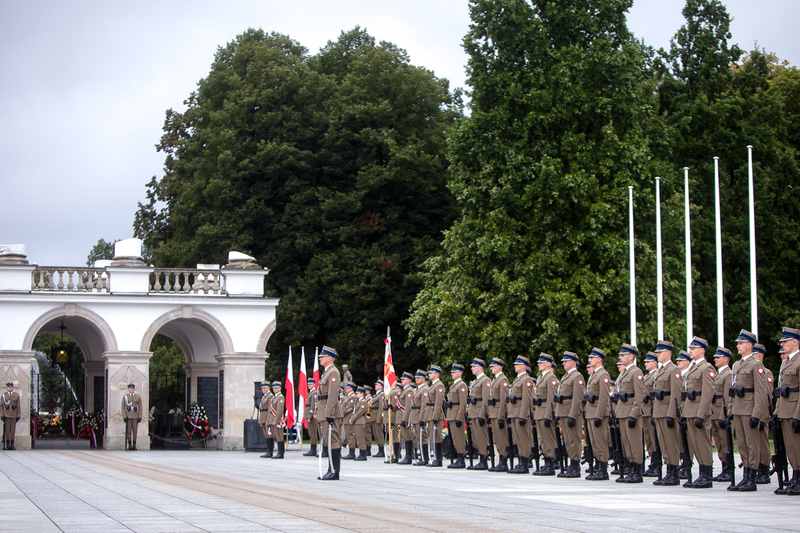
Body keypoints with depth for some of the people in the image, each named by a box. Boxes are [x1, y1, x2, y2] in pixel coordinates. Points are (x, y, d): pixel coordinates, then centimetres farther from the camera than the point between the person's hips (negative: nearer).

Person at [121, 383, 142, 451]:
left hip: (135, 416, 1)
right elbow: (123, 407, 2)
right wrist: (124, 416, -8)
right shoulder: (125, 397, 4)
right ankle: (129, 445, 6)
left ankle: (134, 445, 4)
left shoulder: (138, 397, 8)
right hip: (128, 416, -1)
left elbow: (140, 407, 8)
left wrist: (140, 417, -1)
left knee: (135, 430, -1)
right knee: (128, 431, -2)